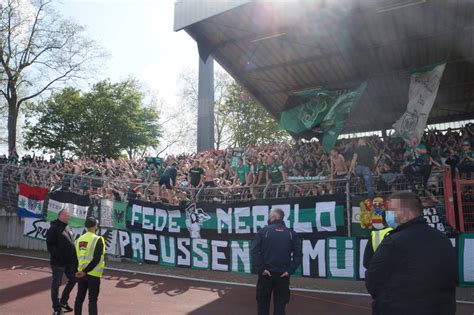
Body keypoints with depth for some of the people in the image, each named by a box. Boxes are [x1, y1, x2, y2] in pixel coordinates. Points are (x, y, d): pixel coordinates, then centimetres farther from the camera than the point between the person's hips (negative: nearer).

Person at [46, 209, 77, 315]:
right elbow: (50, 246, -18)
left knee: (73, 279, 16)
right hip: (58, 262, -8)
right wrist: (58, 257, -22)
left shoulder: (67, 228, 13)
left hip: (69, 262, 8)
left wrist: (74, 258, 11)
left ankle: (63, 301, 32)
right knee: (56, 284, 4)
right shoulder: (54, 228, -12)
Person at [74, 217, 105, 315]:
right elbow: (96, 259, -21)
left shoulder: (79, 239, 5)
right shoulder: (98, 240, -13)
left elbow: (76, 257, 10)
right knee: (92, 300, 2)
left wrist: (81, 270, 15)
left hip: (80, 273, 6)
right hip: (93, 274, -6)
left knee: (79, 297, 17)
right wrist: (85, 271, -15)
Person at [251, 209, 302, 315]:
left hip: (266, 273, -1)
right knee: (280, 304, 10)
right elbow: (298, 254, -4)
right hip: (283, 274, 2)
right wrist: (290, 270, -5)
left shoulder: (263, 231, -1)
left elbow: (255, 251, -11)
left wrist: (260, 269, -11)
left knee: (263, 302, 13)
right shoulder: (291, 233, 5)